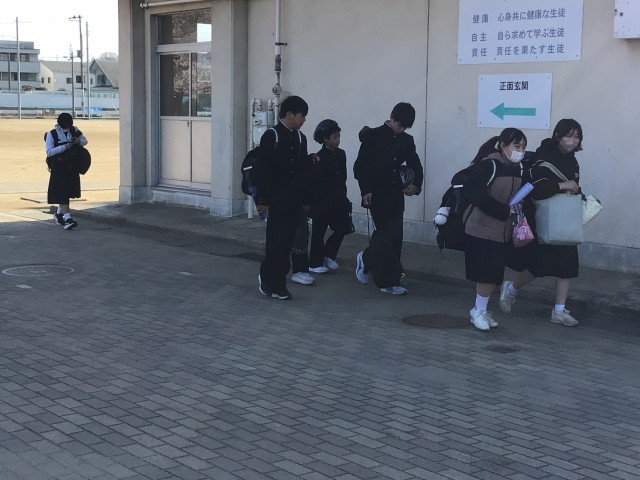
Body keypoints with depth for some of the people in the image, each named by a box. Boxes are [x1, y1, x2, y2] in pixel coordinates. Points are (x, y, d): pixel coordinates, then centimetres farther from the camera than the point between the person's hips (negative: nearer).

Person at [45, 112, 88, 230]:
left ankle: (59, 213, 34)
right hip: (58, 168, -5)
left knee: (68, 191, 14)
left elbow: (85, 140, 16)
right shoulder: (52, 134, -8)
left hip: (72, 166, 5)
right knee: (61, 193, -11)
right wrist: (64, 147, -23)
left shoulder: (74, 130, 5)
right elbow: (49, 152, -15)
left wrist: (79, 141, -8)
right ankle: (67, 218, -17)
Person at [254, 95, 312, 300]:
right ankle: (266, 276, 13)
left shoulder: (300, 138, 10)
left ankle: (277, 284, 13)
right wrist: (263, 200, -13)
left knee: (287, 242, 6)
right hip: (276, 200, -6)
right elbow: (263, 170, -11)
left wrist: (306, 199, 11)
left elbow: (303, 170, 13)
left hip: (294, 200, 6)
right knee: (277, 241, -4)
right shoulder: (271, 136, -9)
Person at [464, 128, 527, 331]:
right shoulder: (488, 166, -15)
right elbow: (475, 194, -21)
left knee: (494, 275, 9)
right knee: (487, 274, -5)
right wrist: (504, 211, -19)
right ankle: (479, 311, 12)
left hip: (504, 231, 7)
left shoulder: (518, 169, 6)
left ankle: (481, 310, 24)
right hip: (482, 229, -6)